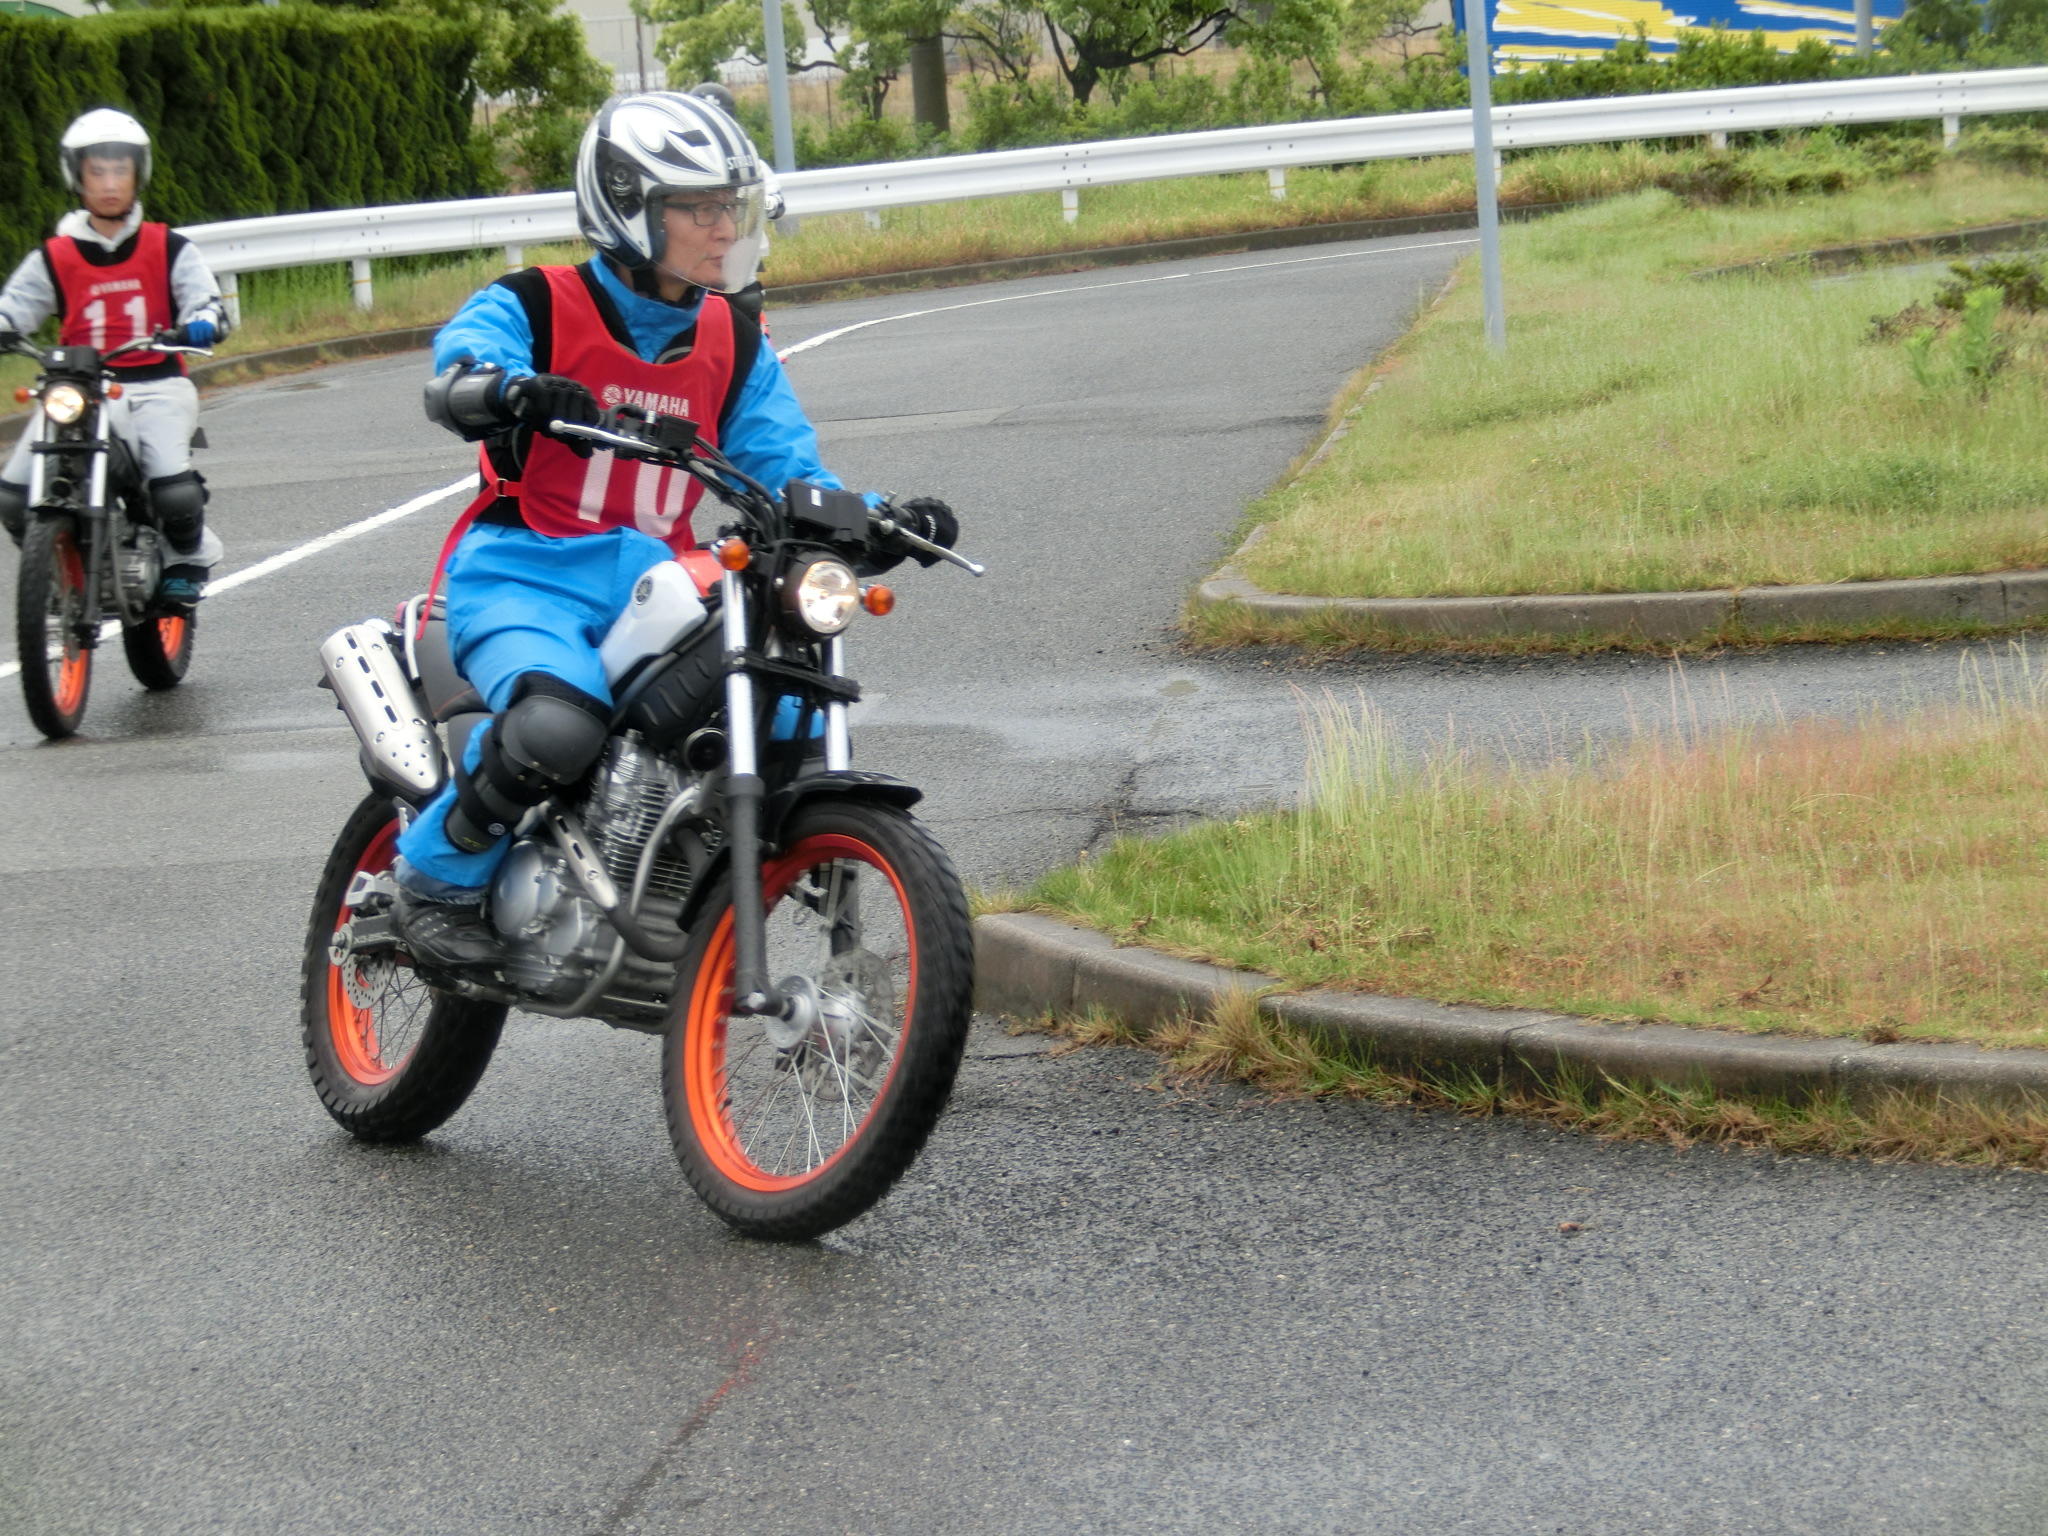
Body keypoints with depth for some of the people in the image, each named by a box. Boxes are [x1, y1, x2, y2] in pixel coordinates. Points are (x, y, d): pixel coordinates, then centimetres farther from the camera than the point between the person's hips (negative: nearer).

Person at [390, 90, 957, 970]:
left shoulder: (733, 344, 14)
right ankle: (436, 881, -10)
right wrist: (509, 391, -48)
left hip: (654, 586, 5)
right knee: (559, 721, -36)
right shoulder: (535, 306, -3)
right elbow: (462, 364, -23)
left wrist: (881, 519, -10)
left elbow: (785, 467, 10)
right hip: (527, 573, -5)